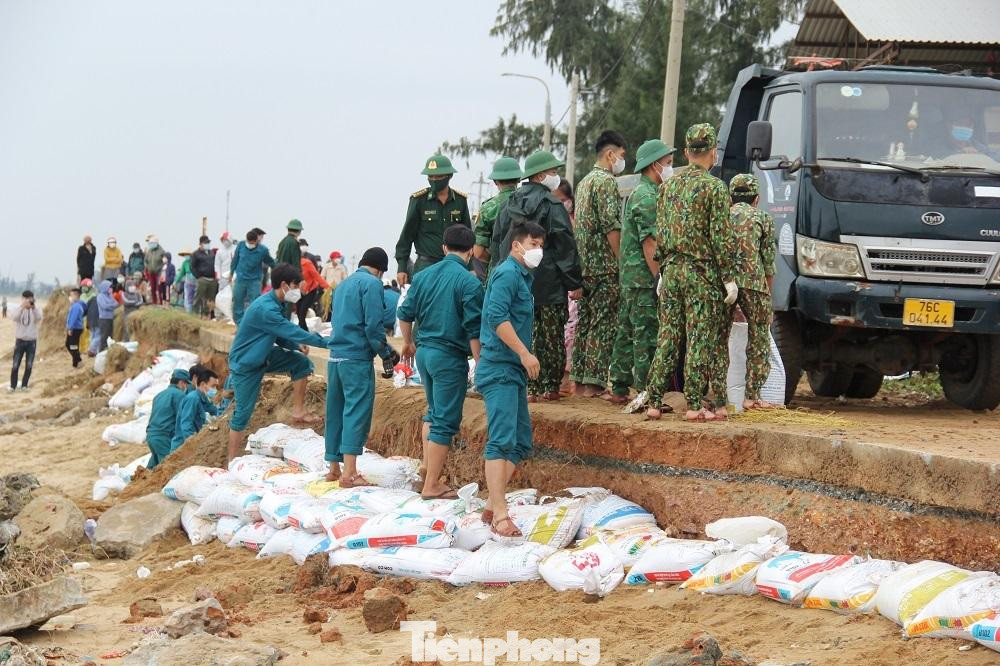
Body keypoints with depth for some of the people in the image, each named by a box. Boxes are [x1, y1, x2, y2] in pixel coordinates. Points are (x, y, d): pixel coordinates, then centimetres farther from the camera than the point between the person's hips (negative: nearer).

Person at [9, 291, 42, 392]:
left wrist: (33, 307, -39)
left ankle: (24, 385, 17)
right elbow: (14, 317, -25)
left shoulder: (36, 309, -1)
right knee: (15, 365, -2)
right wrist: (22, 306, -39)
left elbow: (38, 318, -23)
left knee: (29, 366, 4)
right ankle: (13, 386, 8)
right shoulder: (16, 308, -3)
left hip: (32, 341, 1)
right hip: (20, 341, -1)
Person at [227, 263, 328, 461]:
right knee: (243, 413, -5)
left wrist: (297, 345, -10)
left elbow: (281, 335, 11)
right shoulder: (265, 309, -30)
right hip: (245, 365, -9)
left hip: (262, 357, 9)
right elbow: (293, 332, -29)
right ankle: (232, 462, 3)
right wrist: (326, 342, -23)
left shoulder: (275, 305, 2)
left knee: (301, 362, 0)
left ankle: (298, 411, 7)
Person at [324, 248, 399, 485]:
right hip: (357, 358, -8)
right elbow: (373, 324, -14)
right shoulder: (372, 283, -6)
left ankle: (334, 468, 19)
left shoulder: (343, 285, 19)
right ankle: (349, 473, -15)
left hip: (335, 356, 8)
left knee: (336, 412, 13)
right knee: (358, 412, -8)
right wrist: (386, 354, -5)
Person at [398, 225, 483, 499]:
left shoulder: (423, 276, 5)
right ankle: (432, 486, 3)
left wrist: (408, 343, 27)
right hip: (450, 357, -6)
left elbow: (405, 313, 11)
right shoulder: (469, 282, -13)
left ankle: (427, 465, 19)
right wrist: (479, 363, -7)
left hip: (424, 352, 6)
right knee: (445, 421, 0)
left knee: (434, 411, 25)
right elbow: (473, 329, -15)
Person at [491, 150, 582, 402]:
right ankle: (550, 387, 8)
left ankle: (528, 387, 7)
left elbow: (497, 238, 15)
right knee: (552, 337, 4)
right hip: (548, 284, -6)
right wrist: (575, 282, -6)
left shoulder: (511, 204, 9)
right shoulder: (552, 205, -11)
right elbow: (565, 246, -11)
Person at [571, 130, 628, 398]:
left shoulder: (585, 182, 18)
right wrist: (620, 262, -14)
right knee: (603, 324, -6)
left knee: (585, 322, 11)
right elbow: (611, 227, -18)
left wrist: (582, 263, 20)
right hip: (605, 265, -9)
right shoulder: (606, 181, -12)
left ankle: (580, 380, 13)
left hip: (584, 264, 9)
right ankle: (594, 383, -7)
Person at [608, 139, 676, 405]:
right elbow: (650, 243, -19)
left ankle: (620, 388, 17)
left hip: (630, 276, 10)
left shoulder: (637, 193, 19)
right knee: (647, 335, -9)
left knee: (627, 332, 12)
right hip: (644, 276, -10)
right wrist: (660, 279, -19)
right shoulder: (648, 197, -14)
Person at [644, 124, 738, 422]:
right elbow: (721, 237, -11)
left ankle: (654, 402, 9)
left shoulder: (668, 186, 9)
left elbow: (660, 232, 13)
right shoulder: (715, 187, -10)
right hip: (703, 274, -5)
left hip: (672, 270, 5)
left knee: (667, 337, 9)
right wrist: (730, 278, -7)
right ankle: (695, 405, -1)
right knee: (701, 340, -1)